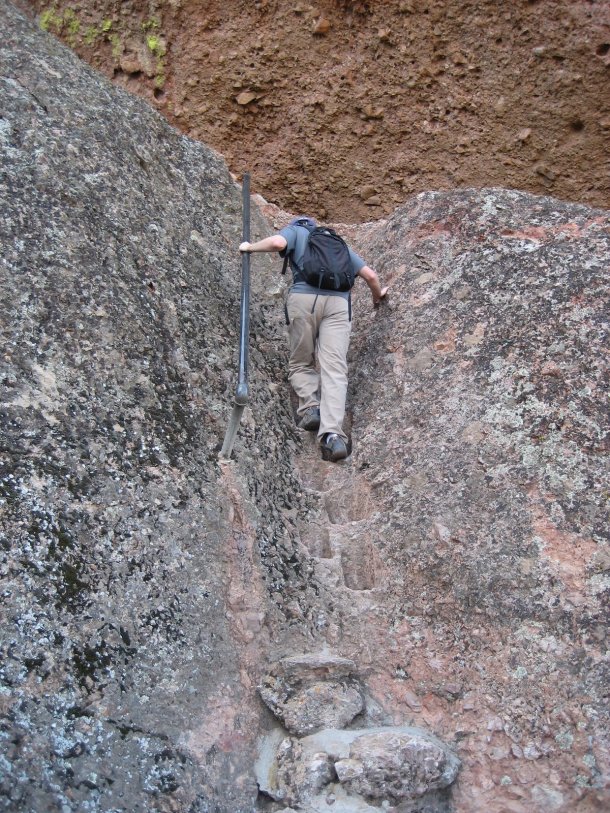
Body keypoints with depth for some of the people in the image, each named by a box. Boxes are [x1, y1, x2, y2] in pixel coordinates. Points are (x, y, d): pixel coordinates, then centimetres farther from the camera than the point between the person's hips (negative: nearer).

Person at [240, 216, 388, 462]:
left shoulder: (294, 231, 22)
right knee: (334, 369, -11)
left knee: (301, 364, 15)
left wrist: (250, 247, 15)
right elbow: (370, 275, 27)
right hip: (338, 302, 2)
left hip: (303, 298, -2)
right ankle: (332, 433, -29)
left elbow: (277, 242, -3)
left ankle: (310, 405, -12)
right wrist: (378, 294, 47)